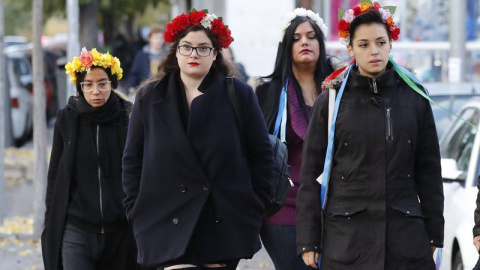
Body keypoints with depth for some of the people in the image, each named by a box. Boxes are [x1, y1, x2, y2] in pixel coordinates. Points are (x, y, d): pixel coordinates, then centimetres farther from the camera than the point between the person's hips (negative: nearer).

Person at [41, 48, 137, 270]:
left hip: (120, 232, 0)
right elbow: (54, 176, 8)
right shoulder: (67, 119, 4)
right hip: (76, 229, 0)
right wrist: (50, 225, 5)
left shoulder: (128, 119, 1)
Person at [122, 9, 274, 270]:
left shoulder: (240, 95, 5)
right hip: (169, 226, 0)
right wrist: (137, 213, 4)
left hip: (225, 225, 1)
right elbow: (132, 160, 11)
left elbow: (261, 156, 8)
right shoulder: (149, 97, 9)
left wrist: (254, 208, 2)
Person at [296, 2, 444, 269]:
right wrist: (308, 240, -1)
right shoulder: (331, 100, 3)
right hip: (345, 232, -1)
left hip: (405, 231, 1)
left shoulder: (414, 96, 7)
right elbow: (311, 174, 3)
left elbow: (429, 168, 11)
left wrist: (434, 233, 8)